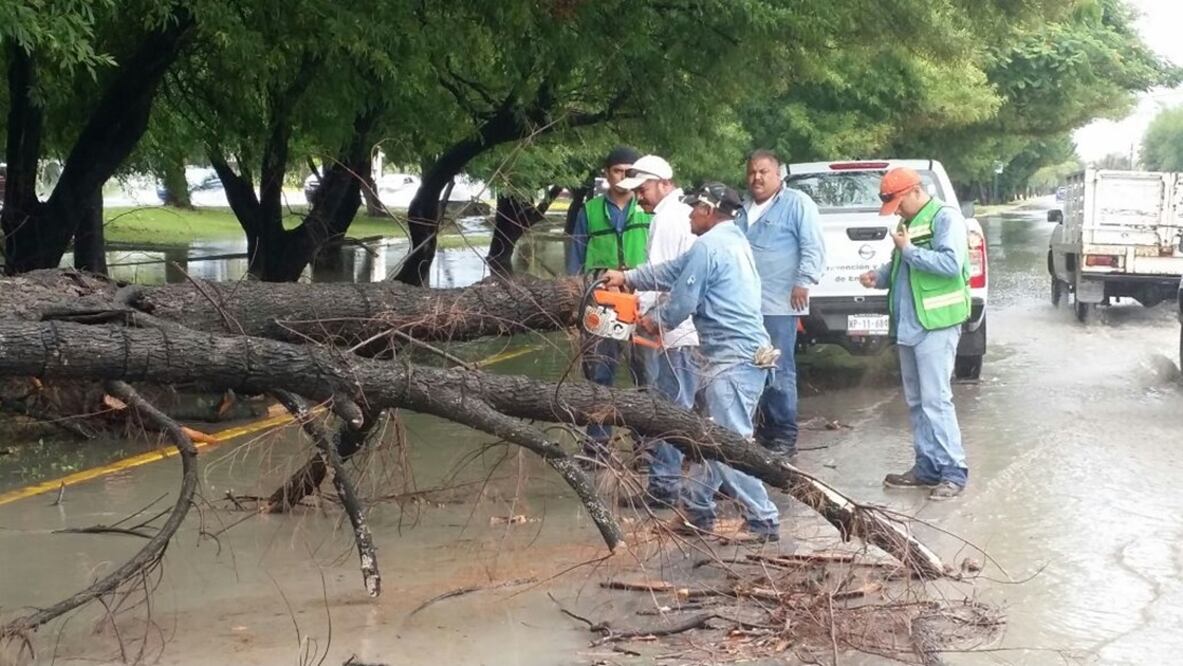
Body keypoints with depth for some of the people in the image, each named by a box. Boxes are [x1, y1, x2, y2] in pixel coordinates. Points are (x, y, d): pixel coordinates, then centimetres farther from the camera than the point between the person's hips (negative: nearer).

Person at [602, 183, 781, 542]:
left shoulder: (708, 245, -13)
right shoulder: (732, 240, 18)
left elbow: (682, 301, -9)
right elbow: (674, 271, 27)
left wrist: (654, 319, 11)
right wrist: (628, 277, 32)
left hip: (733, 359, -11)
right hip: (742, 354, 11)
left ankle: (763, 521, -7)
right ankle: (697, 510, 25)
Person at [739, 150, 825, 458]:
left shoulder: (797, 204, -2)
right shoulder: (743, 208, 19)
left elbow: (814, 247, -8)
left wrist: (804, 281, -17)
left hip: (779, 304, -7)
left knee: (779, 372, -7)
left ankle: (785, 436, -2)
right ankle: (764, 430, 19)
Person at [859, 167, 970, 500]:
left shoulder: (945, 218, -8)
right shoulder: (908, 223, 19)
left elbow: (952, 263, -21)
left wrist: (909, 250, -17)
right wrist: (880, 276, 8)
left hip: (936, 324, -9)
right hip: (909, 325, 9)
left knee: (935, 400, -10)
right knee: (916, 401, 11)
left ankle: (954, 471, -6)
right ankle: (927, 467, 17)